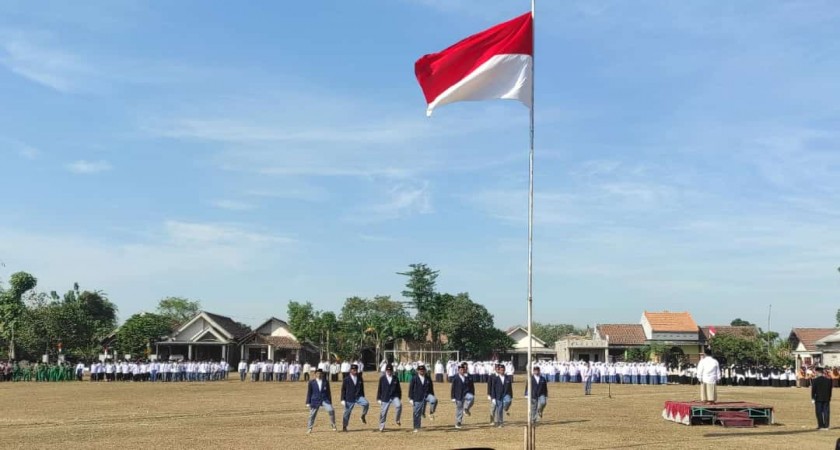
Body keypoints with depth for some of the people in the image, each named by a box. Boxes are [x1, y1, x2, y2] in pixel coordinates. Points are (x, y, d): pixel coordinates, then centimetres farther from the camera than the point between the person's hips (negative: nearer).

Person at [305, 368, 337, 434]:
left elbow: (328, 392, 10)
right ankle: (309, 428, 22)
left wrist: (330, 402, 10)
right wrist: (308, 403, 0)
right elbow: (309, 393, 4)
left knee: (331, 410, -18)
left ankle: (333, 425, -1)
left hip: (325, 400, 0)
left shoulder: (326, 382, 5)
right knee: (312, 415, 3)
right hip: (315, 401, 0)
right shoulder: (311, 383, 1)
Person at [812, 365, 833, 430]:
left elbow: (813, 390, -8)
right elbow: (830, 390, 9)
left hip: (818, 399, -3)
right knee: (826, 412, 4)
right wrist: (829, 398, 16)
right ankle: (826, 426, 4)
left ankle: (821, 425, -1)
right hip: (826, 399, 3)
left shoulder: (815, 380, -8)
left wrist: (812, 398, -3)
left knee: (819, 412, 2)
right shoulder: (828, 380, 5)